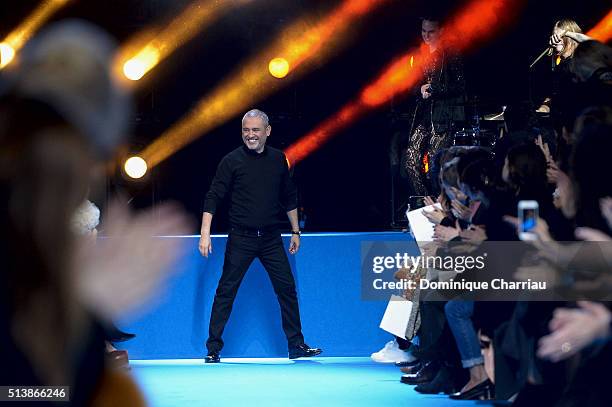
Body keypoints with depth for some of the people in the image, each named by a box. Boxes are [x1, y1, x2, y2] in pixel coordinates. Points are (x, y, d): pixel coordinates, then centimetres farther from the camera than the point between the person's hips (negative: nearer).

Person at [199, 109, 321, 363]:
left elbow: (289, 198, 18)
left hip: (271, 238, 3)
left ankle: (297, 346, 13)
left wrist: (295, 232, 17)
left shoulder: (278, 159, 7)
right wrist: (205, 234, -14)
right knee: (226, 291, -2)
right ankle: (213, 349, 6)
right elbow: (213, 198, -6)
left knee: (287, 289, 3)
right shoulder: (232, 161, -4)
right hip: (241, 239, -3)